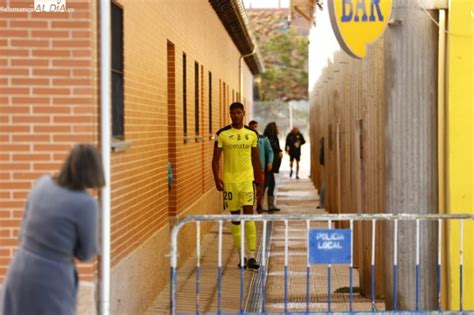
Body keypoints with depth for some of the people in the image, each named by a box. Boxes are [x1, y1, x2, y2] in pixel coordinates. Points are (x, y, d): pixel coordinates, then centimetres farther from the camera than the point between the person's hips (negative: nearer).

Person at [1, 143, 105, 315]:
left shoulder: (43, 184, 0)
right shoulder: (86, 204, -19)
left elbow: (27, 230, 10)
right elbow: (86, 252, -6)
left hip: (20, 274, 7)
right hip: (50, 284, -7)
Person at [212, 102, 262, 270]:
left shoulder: (252, 134, 5)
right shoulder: (222, 134, 0)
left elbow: (255, 158, 14)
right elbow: (216, 159, 1)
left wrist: (258, 177, 14)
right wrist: (216, 178, -10)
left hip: (247, 180, 0)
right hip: (229, 181, 0)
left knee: (249, 215, -10)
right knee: (235, 217, 6)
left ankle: (251, 256, -9)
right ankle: (241, 255, 15)